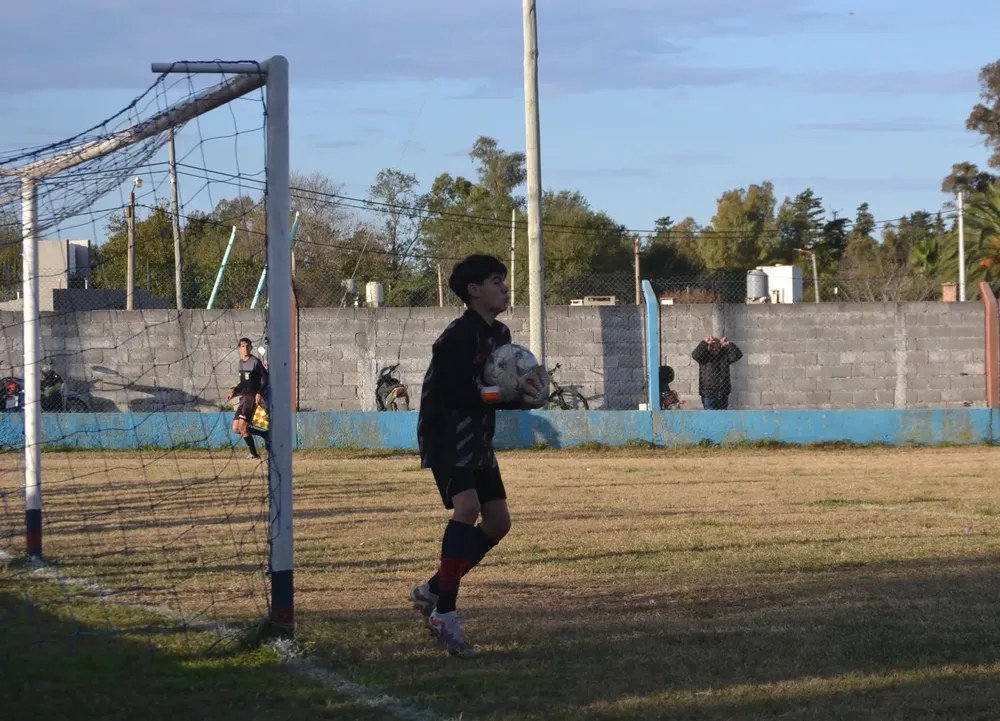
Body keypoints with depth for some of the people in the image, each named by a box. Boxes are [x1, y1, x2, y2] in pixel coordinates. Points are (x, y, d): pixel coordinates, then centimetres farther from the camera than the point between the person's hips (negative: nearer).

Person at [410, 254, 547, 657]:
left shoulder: (499, 335, 11)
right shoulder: (459, 336, -18)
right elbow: (450, 393, -25)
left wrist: (523, 395, -4)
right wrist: (500, 393, -22)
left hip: (477, 441, 10)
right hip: (446, 437, -10)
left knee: (498, 521, 7)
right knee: (467, 505, -27)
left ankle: (432, 590, 21)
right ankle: (444, 614, -26)